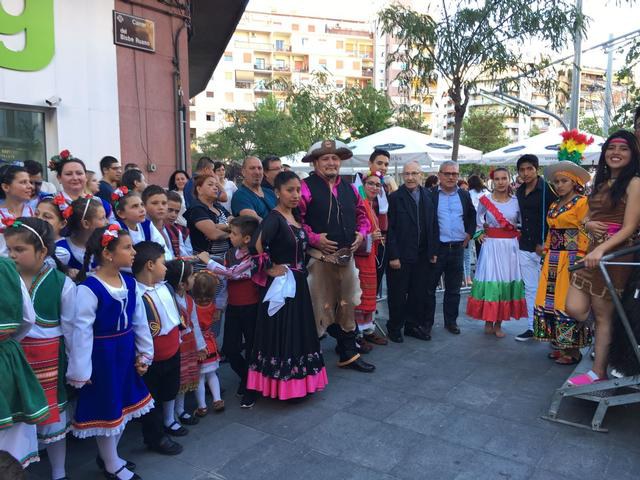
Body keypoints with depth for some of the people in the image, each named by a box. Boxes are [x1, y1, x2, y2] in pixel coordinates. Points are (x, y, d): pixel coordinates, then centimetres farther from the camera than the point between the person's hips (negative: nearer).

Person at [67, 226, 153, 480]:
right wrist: (80, 371, -16)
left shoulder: (129, 283, -1)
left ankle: (108, 455, 43)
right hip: (102, 354, -7)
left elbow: (140, 321, 7)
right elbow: (82, 331, -20)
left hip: (126, 351, 7)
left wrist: (145, 353, 10)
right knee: (106, 408, 10)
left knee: (123, 404, 20)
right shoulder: (88, 288, -23)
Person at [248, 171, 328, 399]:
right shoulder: (274, 217, -16)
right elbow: (260, 245, -33)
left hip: (298, 283, 8)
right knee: (282, 334, 1)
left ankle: (298, 382, 30)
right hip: (281, 285, -8)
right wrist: (270, 268, -21)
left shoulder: (296, 216, 10)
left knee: (299, 332, 15)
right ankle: (282, 387, 15)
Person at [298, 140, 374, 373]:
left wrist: (361, 233, 3)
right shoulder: (306, 187, -10)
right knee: (320, 306, 2)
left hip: (347, 255, 6)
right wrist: (314, 238, -19)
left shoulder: (349, 189, 11)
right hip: (320, 256, -6)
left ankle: (348, 354, 28)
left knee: (347, 305, 15)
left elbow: (362, 215, 20)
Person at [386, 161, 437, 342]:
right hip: (400, 256, -4)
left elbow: (432, 225, 9)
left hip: (422, 257, 4)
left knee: (418, 293, 12)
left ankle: (413, 325, 27)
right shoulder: (395, 197, -7)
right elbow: (390, 229, -10)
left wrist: (432, 251, 5)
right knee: (398, 294, 7)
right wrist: (393, 256, -13)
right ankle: (394, 327, 22)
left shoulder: (428, 197, 7)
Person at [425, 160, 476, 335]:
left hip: (457, 248, 4)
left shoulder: (464, 195, 9)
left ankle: (451, 321, 25)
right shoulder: (429, 195, -6)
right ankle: (427, 321, 17)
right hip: (435, 247, -4)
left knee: (453, 288, 12)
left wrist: (469, 233, 10)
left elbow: (472, 215, 22)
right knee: (429, 287, 5)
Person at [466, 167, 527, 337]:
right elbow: (478, 220, 14)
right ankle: (488, 321, 11)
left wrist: (518, 235, 1)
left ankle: (499, 323, 15)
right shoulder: (485, 200, -1)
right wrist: (479, 233, 1)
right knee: (489, 280, -3)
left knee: (507, 281, 4)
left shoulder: (516, 201, 2)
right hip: (491, 246, -2)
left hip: (510, 247, 2)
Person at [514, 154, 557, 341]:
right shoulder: (519, 192, 12)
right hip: (525, 248, 6)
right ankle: (532, 327, 17)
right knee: (530, 289, 10)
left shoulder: (547, 189, -8)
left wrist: (544, 244, -13)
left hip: (543, 247, -6)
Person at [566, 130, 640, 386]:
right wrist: (589, 224, -3)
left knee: (602, 316, 2)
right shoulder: (601, 183, 15)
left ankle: (599, 372, 16)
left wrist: (601, 249, -27)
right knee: (575, 309, 0)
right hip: (592, 252, 7)